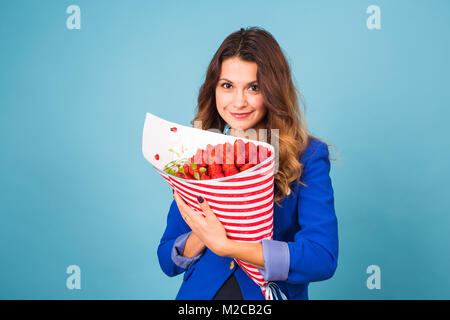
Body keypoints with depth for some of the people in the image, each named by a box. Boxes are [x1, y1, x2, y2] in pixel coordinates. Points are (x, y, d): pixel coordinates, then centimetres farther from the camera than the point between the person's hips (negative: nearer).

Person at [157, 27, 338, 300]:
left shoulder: (308, 156, -4)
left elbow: (324, 258, -13)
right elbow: (167, 261, 6)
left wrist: (224, 245, -17)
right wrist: (205, 230, -14)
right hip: (200, 293, 2)